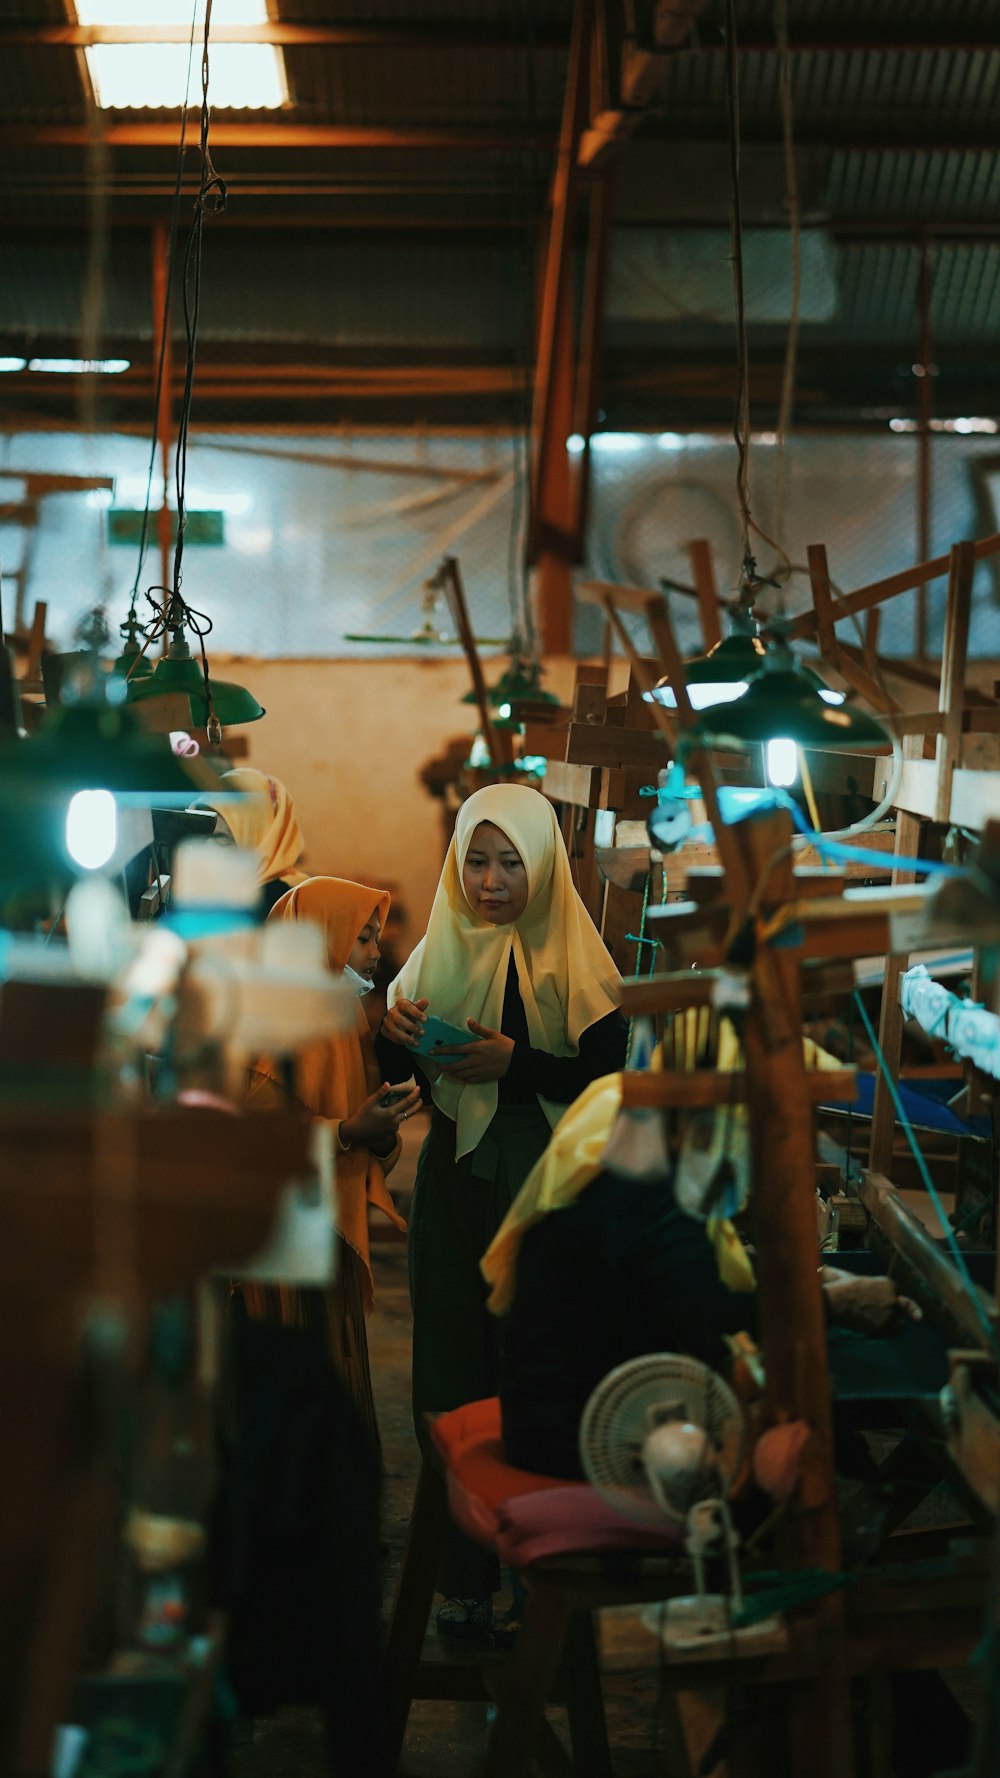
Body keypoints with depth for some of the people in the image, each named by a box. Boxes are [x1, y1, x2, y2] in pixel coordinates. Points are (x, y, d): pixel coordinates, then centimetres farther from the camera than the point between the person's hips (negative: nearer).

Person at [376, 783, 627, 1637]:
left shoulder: (575, 958, -5)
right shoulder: (442, 948, 6)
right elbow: (396, 1076, 9)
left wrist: (515, 1063, -22)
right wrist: (395, 1035, -11)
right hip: (455, 1179, 4)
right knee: (454, 1375, 5)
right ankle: (465, 1569, 15)